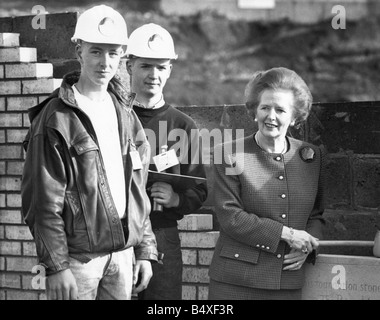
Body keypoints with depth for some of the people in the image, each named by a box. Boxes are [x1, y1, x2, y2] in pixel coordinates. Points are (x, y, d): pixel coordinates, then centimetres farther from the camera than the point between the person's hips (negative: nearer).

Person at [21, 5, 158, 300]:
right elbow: (44, 201, -11)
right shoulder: (57, 118, -8)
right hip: (79, 258, -6)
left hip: (123, 254, 6)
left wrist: (145, 251, 10)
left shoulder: (126, 115, 12)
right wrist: (57, 266, -16)